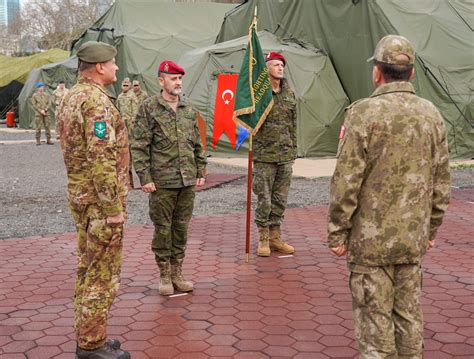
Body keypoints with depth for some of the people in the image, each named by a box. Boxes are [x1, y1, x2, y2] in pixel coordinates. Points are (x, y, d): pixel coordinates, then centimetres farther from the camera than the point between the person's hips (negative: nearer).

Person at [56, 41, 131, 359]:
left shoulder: (71, 97, 12)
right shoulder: (97, 100, -19)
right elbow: (101, 160, -24)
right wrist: (114, 207, -21)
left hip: (79, 194, 10)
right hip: (100, 199, -10)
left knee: (88, 270, 16)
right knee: (103, 275, -1)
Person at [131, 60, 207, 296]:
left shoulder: (189, 110, 11)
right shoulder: (149, 108, -4)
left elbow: (197, 144, 17)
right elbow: (139, 146, -7)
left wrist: (201, 171, 12)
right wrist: (144, 177, -12)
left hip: (187, 181, 5)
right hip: (162, 182, -5)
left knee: (181, 227, 11)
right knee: (162, 228, 4)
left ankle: (177, 273, 23)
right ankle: (165, 276, 18)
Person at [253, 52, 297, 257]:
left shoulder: (289, 94, 11)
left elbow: (293, 125, 15)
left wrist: (293, 153, 14)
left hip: (285, 157, 5)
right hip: (264, 156, -5)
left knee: (280, 199, 11)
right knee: (264, 200, 1)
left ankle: (275, 238, 23)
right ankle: (263, 240, 15)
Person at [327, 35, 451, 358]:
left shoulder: (364, 113, -13)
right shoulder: (432, 115, 4)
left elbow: (347, 180, -15)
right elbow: (442, 181, 8)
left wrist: (337, 232, -6)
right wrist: (432, 228, 18)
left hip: (371, 237, -5)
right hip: (414, 238, 5)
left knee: (374, 315, 4)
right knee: (409, 313, 16)